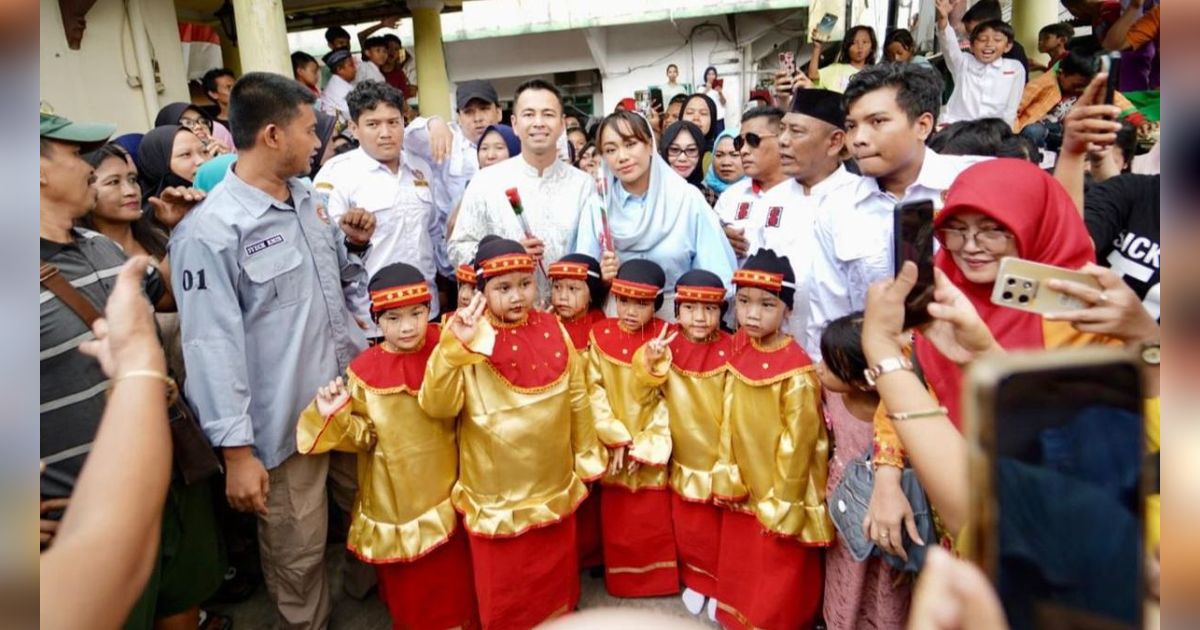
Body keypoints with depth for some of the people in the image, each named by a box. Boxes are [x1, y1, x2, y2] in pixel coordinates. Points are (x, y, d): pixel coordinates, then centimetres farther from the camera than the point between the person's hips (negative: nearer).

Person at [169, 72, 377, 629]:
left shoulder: (309, 198, 6)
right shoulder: (209, 231, -18)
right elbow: (214, 348, -18)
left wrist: (353, 244, -2)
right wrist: (237, 449, -17)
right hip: (285, 422, -7)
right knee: (298, 552, 11)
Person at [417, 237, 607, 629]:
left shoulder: (553, 331, -4)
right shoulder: (470, 339, -14)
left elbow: (577, 398, 6)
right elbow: (436, 405, -25)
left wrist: (587, 456, 12)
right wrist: (454, 347, -37)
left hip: (555, 487, 4)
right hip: (497, 493, -3)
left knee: (555, 575, 24)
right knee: (502, 587, 13)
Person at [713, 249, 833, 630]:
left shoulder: (796, 372, -25)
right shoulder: (739, 348, -3)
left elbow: (797, 443, -19)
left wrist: (782, 505, -13)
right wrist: (729, 475, 7)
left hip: (779, 495, -7)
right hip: (744, 488, 7)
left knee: (779, 581, 13)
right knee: (741, 570, 25)